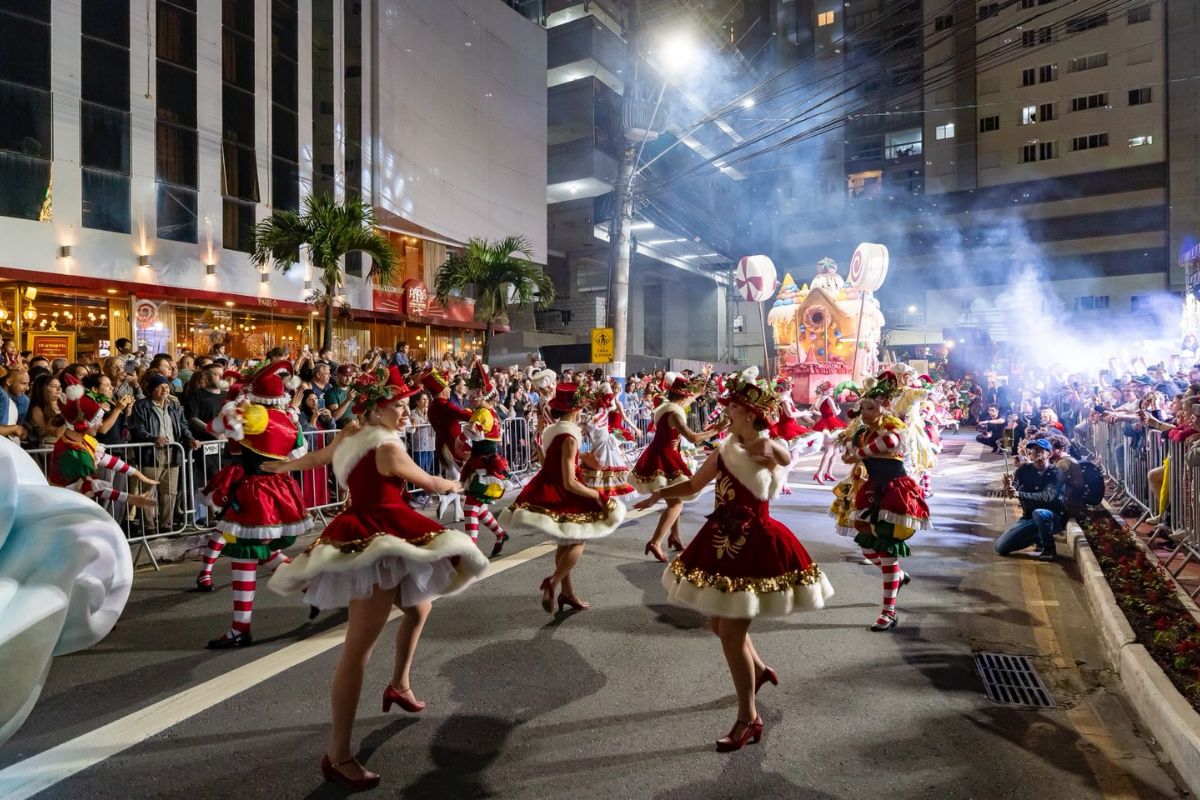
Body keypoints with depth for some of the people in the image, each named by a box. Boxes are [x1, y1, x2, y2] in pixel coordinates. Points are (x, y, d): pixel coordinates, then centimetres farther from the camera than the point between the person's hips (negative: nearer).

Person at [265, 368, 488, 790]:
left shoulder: (350, 434, 9)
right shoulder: (387, 448, -17)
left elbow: (314, 458, 25)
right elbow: (430, 483, -5)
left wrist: (276, 466, 46)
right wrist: (454, 485, 18)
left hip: (368, 535, 11)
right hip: (376, 541, -11)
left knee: (419, 606, 27)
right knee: (359, 647, -8)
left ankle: (399, 685, 45)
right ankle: (337, 754, -2)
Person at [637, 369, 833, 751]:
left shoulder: (771, 450, -13)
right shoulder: (725, 450, 4)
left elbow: (786, 458, -34)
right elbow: (693, 485, 10)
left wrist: (769, 452, -55)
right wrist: (659, 493, -5)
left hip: (755, 545, -7)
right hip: (723, 542, 7)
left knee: (731, 632, -3)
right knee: (719, 623, 19)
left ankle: (749, 719, 16)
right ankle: (758, 669, 49)